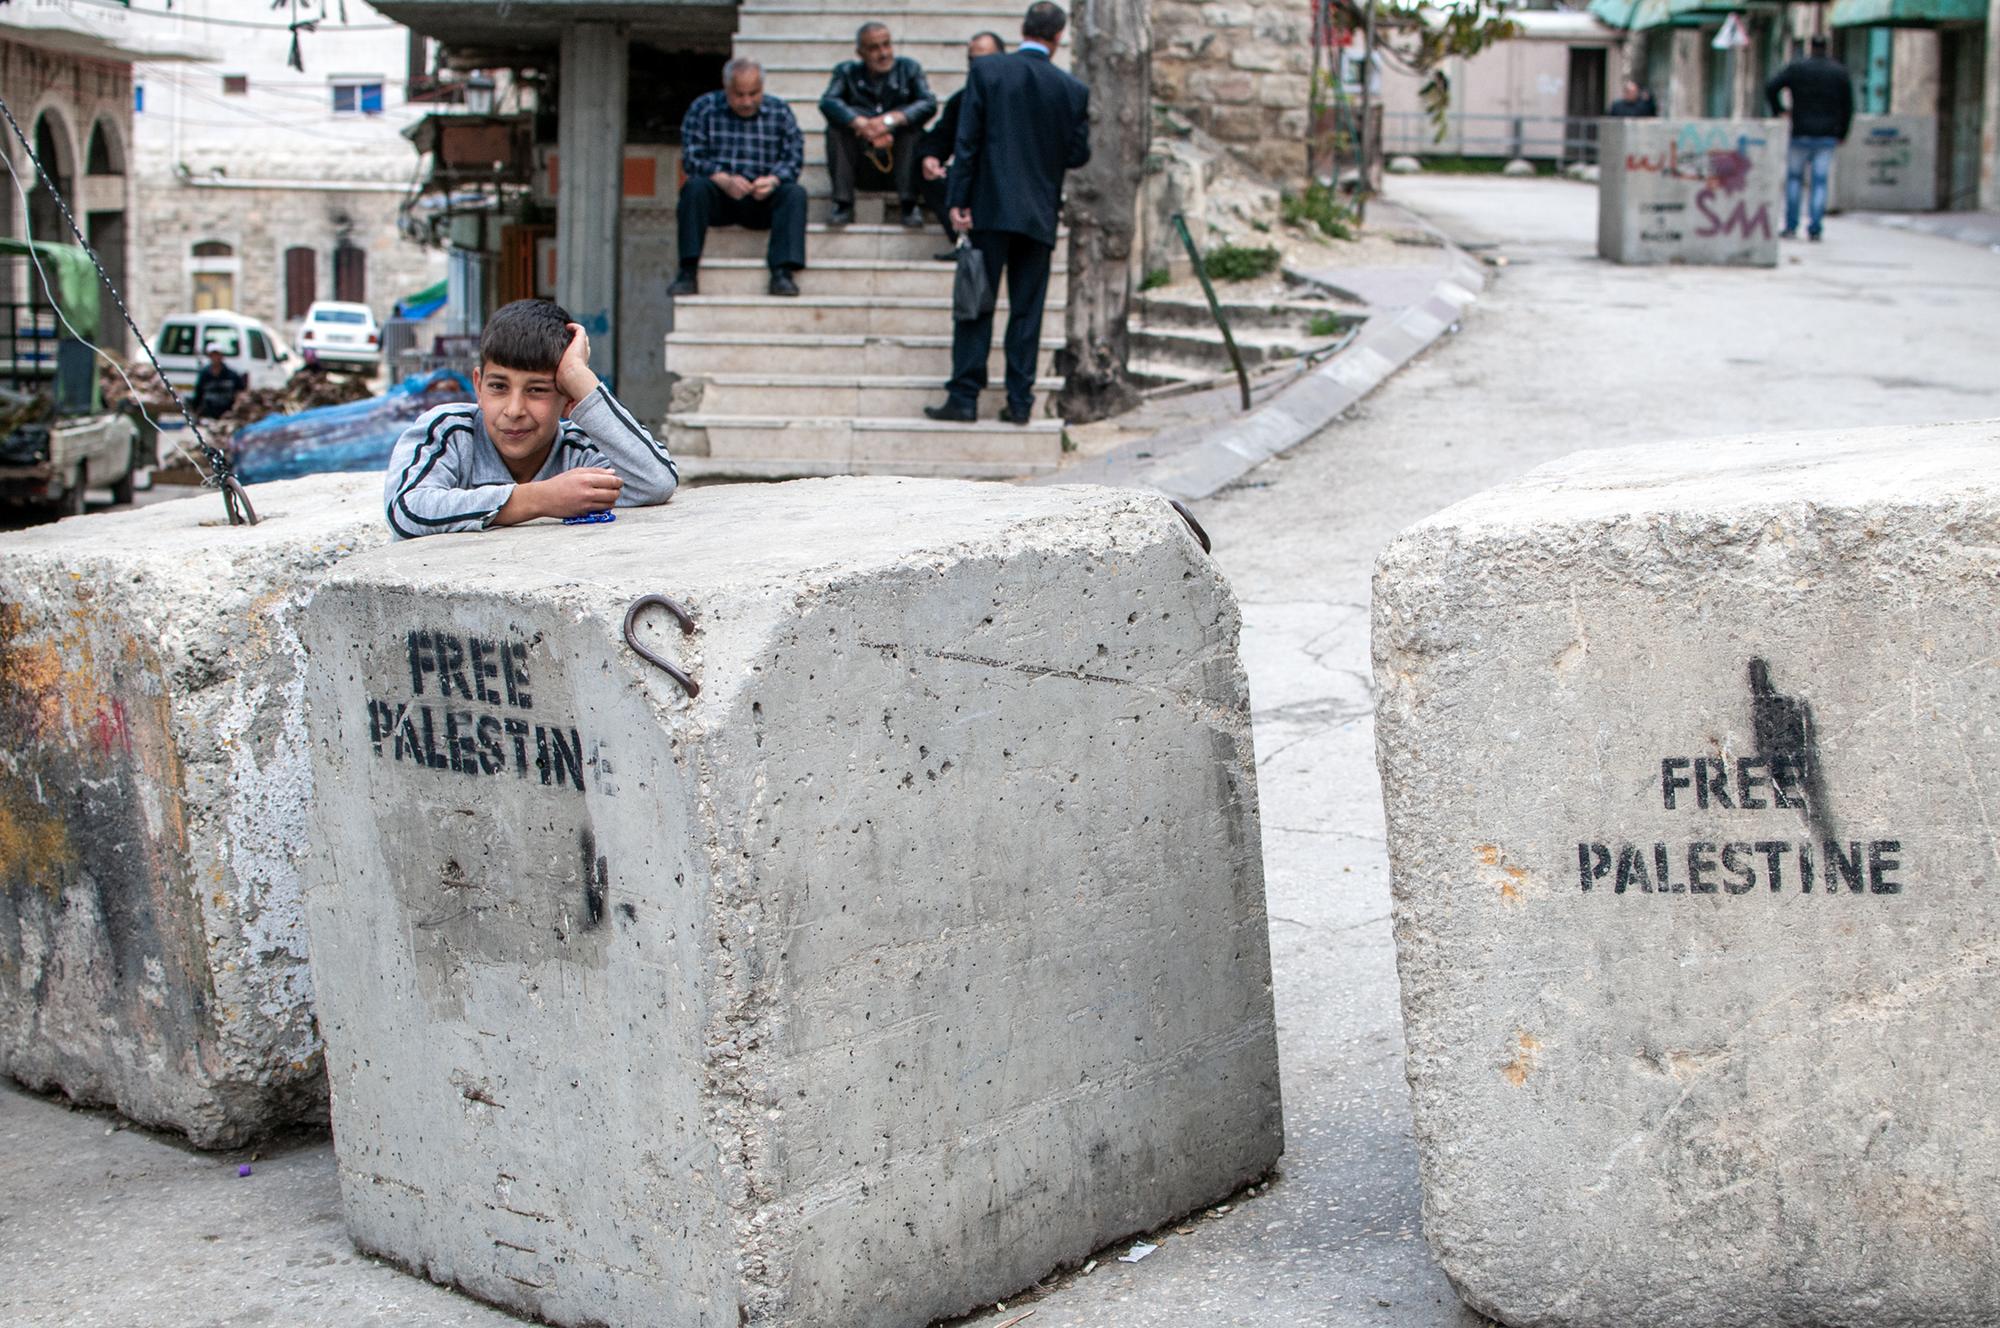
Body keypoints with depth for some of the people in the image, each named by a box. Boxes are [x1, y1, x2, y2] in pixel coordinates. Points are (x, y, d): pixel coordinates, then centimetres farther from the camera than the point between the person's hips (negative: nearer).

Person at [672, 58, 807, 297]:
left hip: (761, 202, 1)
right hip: (718, 199, -1)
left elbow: (794, 158, 1)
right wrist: (724, 180, -24)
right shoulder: (703, 108, 4)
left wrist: (773, 180, -21)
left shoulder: (780, 111, 9)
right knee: (695, 187, -32)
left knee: (795, 193, -27)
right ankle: (688, 273, -33)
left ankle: (782, 273, -36)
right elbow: (692, 158, -6)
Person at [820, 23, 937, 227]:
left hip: (899, 162, 0)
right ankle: (843, 204, -20)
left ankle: (909, 204, -24)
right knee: (836, 124, -20)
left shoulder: (908, 68, 4)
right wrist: (862, 124, -33)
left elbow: (929, 104, -15)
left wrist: (889, 120, -31)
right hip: (862, 169, 0)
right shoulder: (847, 71, 4)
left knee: (909, 117, -23)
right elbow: (827, 102, -16)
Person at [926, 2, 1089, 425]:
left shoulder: (986, 70, -3)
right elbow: (1078, 155, 5)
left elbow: (967, 140, -6)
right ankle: (1019, 401, 7)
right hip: (1040, 215, 2)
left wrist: (958, 200, -5)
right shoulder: (1073, 90, 1)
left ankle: (964, 397, -1)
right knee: (1027, 310, 7)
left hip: (992, 210, -2)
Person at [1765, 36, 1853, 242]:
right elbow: (1848, 106, 5)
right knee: (1820, 182, 2)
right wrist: (1841, 134, 12)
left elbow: (1770, 88, -10)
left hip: (1800, 133, -1)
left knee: (1794, 178, 11)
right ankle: (1814, 229, -4)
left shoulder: (1796, 68, 0)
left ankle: (1791, 227, 6)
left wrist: (1778, 111, 4)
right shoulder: (1840, 72, 6)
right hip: (1827, 136, 1)